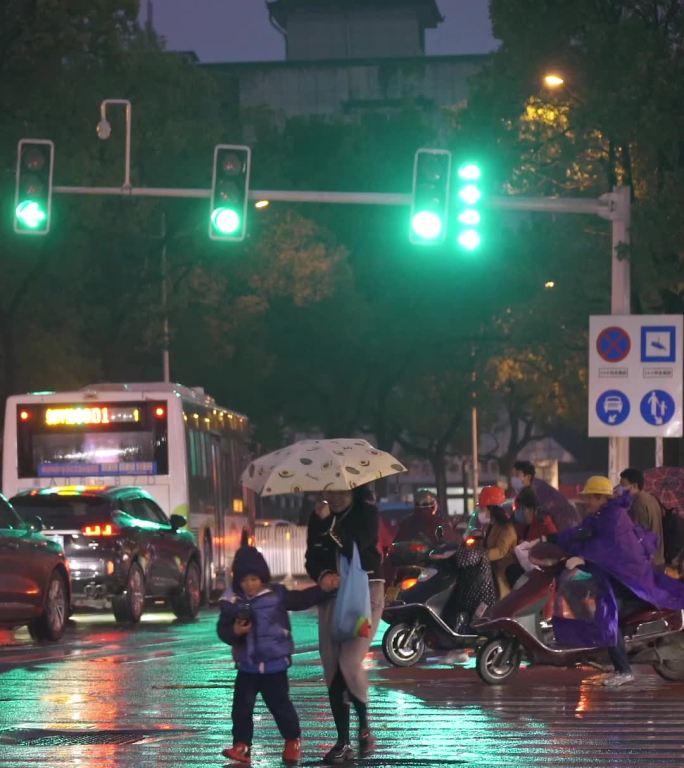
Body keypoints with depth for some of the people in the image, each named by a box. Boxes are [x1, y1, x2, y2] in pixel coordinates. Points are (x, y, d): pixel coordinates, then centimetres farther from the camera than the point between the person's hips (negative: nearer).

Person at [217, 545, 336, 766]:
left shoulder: (276, 595, -5)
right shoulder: (232, 602, -3)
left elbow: (301, 600, 4)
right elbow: (222, 630, -2)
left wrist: (323, 588, -6)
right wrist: (234, 631, -23)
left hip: (275, 664, -1)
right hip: (247, 666, 1)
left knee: (280, 704, 7)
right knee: (242, 706, -2)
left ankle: (293, 740, 26)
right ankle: (241, 746, 5)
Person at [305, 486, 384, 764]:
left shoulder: (366, 512, -6)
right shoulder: (318, 517, 7)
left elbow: (353, 549, -20)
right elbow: (311, 559, 8)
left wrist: (328, 522, -24)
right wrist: (322, 575, -13)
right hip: (332, 593, 5)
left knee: (350, 663, -18)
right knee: (332, 672, 2)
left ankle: (364, 727, 5)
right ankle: (343, 742, 10)